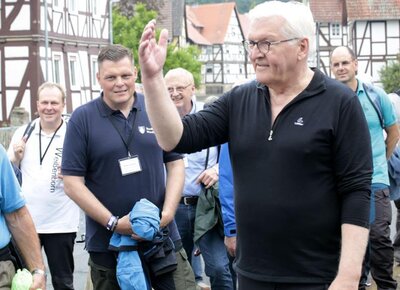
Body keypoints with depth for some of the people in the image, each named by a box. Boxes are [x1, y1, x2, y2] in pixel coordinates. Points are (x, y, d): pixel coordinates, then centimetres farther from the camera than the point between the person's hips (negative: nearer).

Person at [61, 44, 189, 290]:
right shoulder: (82, 118, -4)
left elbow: (176, 163, 7)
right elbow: (73, 182, -6)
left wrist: (167, 212, -7)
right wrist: (114, 223, -12)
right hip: (108, 244, -1)